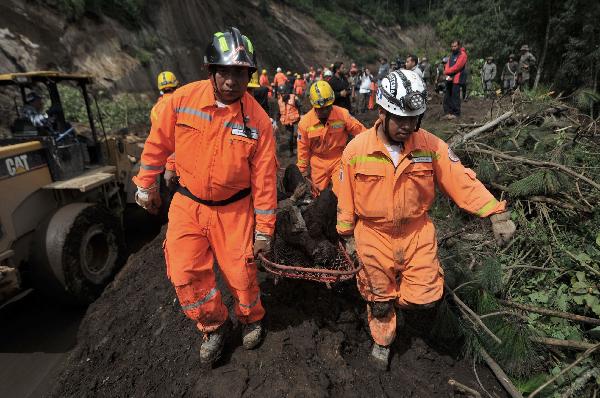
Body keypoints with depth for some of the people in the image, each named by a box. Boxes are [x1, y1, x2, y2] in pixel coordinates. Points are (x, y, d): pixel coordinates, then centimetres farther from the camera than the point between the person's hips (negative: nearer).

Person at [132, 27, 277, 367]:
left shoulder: (258, 119, -15)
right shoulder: (183, 99, -11)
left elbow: (264, 176, -10)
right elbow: (159, 144, 3)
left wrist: (264, 228, -7)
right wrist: (146, 185, 11)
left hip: (233, 208, -2)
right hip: (188, 202, 2)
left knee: (240, 273, 5)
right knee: (185, 274, 1)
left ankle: (252, 319, 39)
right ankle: (215, 325, 29)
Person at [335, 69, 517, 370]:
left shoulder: (430, 145, -11)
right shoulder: (356, 150, -13)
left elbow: (462, 180, -10)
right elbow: (346, 197, -4)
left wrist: (496, 213, -21)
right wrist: (347, 235, 4)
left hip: (417, 233, 1)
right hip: (373, 236, -1)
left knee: (426, 300, 2)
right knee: (380, 299, 16)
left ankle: (399, 300, 39)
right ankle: (382, 341, 46)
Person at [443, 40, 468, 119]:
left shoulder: (462, 55, -7)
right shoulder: (451, 55, 17)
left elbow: (456, 67, -16)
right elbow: (447, 65, 10)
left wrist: (446, 72, -9)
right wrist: (447, 75, -8)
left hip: (456, 79, -8)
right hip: (449, 78, 8)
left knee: (455, 96, -6)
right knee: (447, 96, 9)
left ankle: (456, 113, 1)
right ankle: (448, 111, 17)